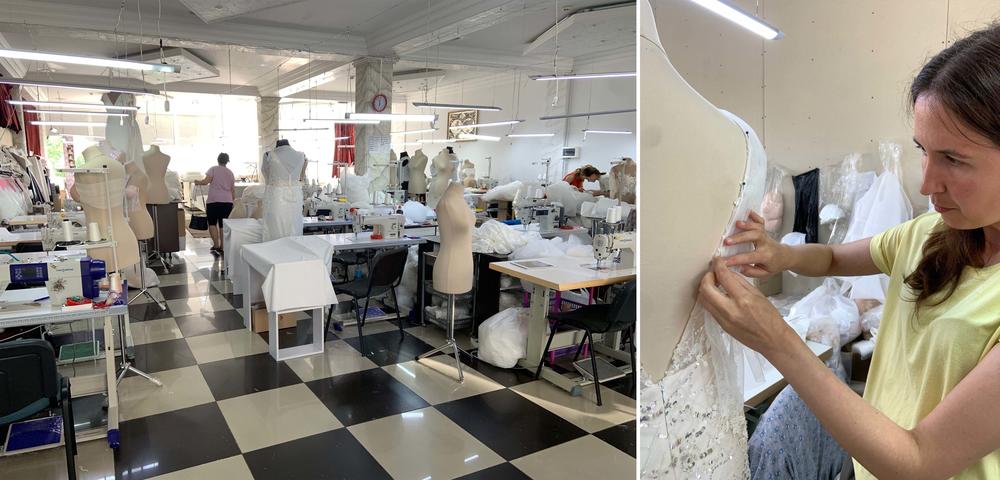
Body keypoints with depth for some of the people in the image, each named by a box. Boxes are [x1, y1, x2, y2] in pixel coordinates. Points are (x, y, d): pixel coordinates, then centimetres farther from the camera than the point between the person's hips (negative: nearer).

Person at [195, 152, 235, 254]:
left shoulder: (213, 169, 1)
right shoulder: (231, 173, 14)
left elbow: (206, 181, -11)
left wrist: (198, 182, 8)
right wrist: (232, 201, 25)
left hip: (214, 201, -4)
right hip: (227, 201, 4)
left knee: (212, 222, 4)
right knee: (223, 224, 8)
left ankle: (216, 245, -7)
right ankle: (222, 247, 8)